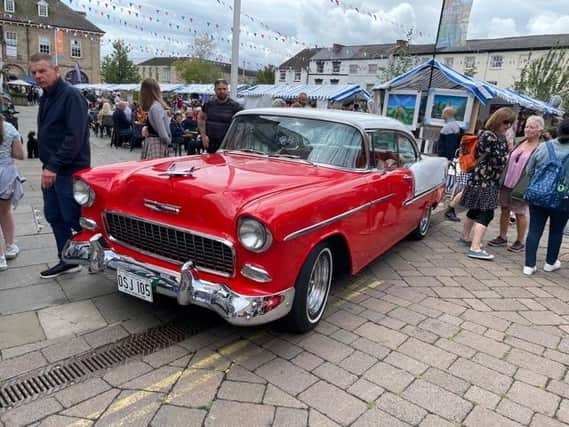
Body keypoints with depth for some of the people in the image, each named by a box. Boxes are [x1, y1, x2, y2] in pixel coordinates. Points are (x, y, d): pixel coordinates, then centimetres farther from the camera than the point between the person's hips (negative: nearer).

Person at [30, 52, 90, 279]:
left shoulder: (71, 95, -13)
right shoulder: (45, 98, 15)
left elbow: (75, 137, -22)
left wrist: (54, 166, -24)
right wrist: (46, 165, 11)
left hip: (70, 170, -9)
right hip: (51, 169, 9)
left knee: (74, 218, -3)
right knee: (54, 217, 13)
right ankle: (67, 260, 25)